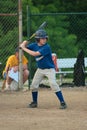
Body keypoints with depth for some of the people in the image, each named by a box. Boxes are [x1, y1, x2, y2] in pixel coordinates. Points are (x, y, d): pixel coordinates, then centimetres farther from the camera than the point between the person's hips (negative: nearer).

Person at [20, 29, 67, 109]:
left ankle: (63, 102, -18)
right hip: (40, 69, 7)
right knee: (33, 86, 8)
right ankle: (34, 102, 26)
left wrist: (24, 48, -25)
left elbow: (35, 54, -31)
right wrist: (24, 43, -19)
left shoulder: (47, 47, -24)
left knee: (53, 85, -21)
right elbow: (23, 46, 4)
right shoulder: (34, 45, -3)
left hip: (49, 69, -7)